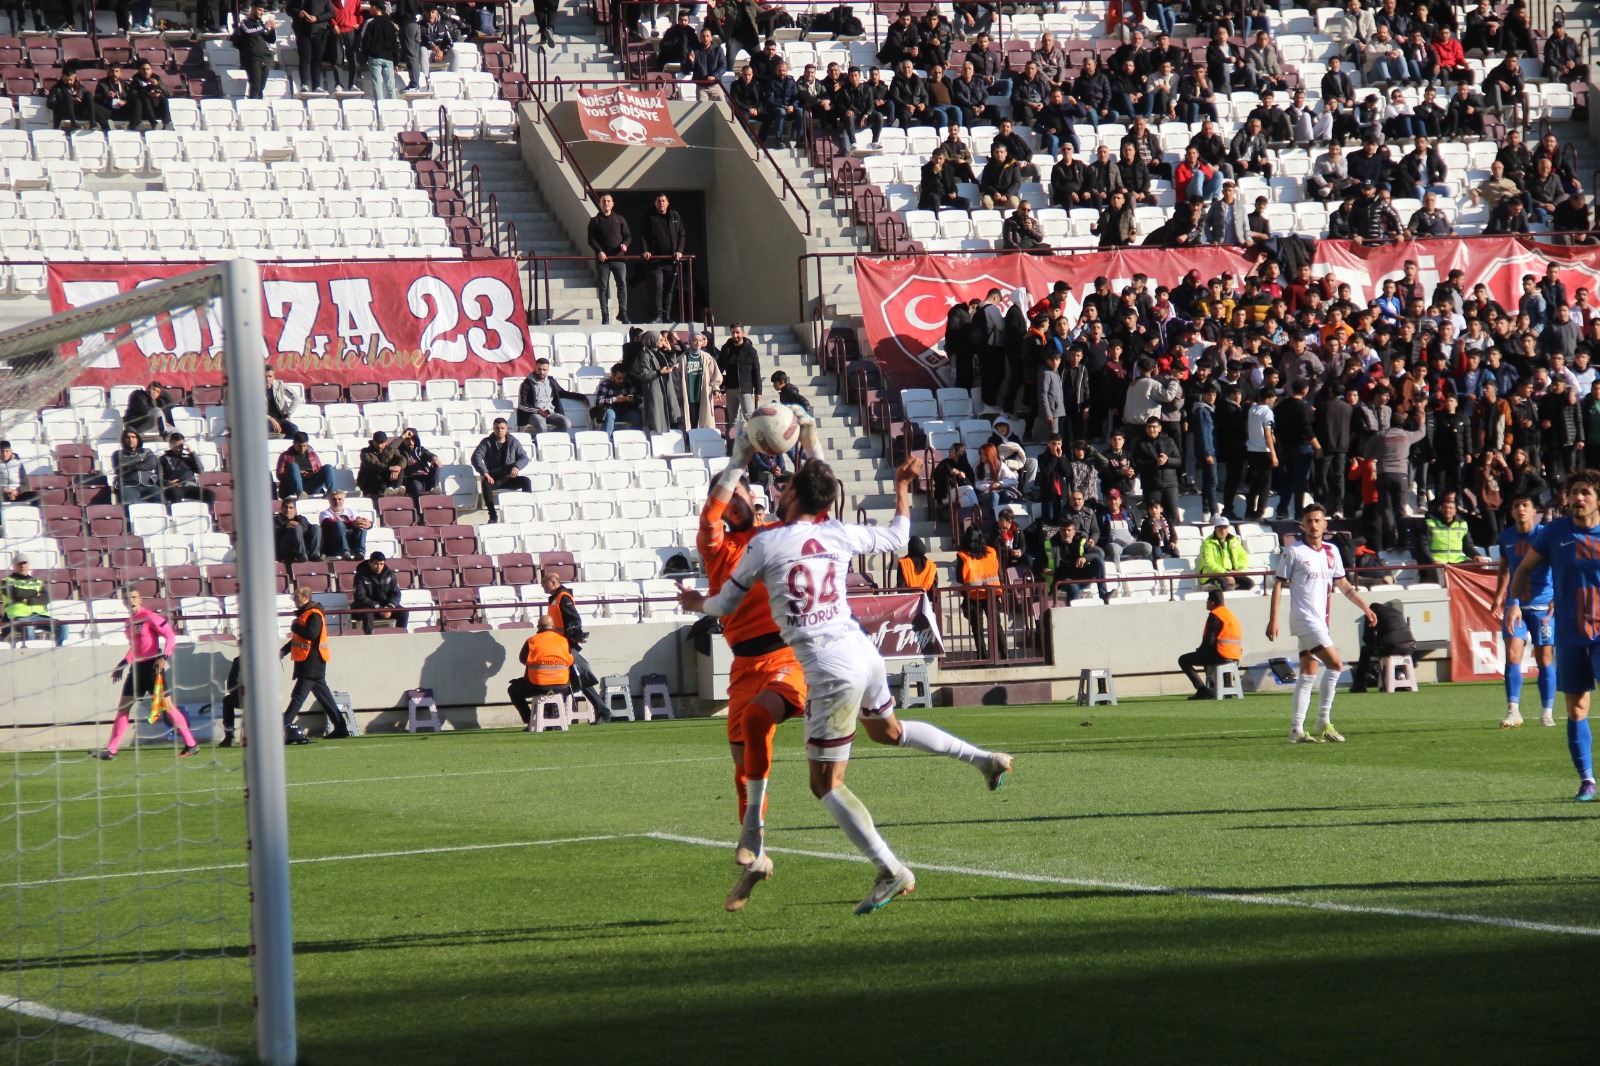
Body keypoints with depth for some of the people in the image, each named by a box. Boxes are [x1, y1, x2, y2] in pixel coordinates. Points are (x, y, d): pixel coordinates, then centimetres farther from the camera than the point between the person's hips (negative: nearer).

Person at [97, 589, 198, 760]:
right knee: (123, 707, 4)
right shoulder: (129, 623, 14)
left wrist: (164, 657, -25)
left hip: (152, 665, -8)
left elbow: (170, 635, -14)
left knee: (167, 705, -7)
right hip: (136, 667, 8)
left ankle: (191, 744, 0)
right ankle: (111, 750, 5)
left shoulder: (150, 617, -9)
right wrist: (122, 664, 23)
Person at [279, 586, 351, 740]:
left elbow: (311, 634, -30)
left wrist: (295, 626, -14)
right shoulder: (304, 613, 19)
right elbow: (299, 638, 27)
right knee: (324, 695, 11)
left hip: (312, 663, -11)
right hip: (307, 662, 11)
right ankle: (340, 728, 13)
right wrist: (283, 650, 15)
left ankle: (283, 730, -18)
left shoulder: (314, 615, -13)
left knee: (298, 695, -13)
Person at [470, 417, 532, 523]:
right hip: (494, 479, -2)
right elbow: (476, 457, -10)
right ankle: (493, 516, -34)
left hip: (509, 478, 2)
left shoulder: (513, 442, 9)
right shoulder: (487, 442, 3)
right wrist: (485, 473, -27)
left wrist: (517, 466, -21)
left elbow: (524, 457, 3)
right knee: (486, 484, -36)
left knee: (526, 481, -26)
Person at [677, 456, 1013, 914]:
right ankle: (984, 759, 36)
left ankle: (891, 872, -3)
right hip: (862, 649, 7)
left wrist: (697, 602, 29)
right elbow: (897, 539, 25)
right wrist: (902, 490, 37)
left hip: (829, 667, -7)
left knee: (826, 784, 2)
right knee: (886, 729, 36)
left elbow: (726, 604, 8)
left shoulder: (766, 544, -5)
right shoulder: (839, 534, 7)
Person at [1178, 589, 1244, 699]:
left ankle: (1203, 690, -12)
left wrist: (1200, 649, 4)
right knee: (1207, 654, 41)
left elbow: (1209, 640, -16)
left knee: (1183, 660, -2)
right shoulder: (1230, 614, 19)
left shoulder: (1215, 615, -11)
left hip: (1221, 655, -9)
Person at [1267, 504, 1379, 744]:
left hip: (1321, 621, 7)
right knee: (1335, 664, -16)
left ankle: (1297, 730, 9)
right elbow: (1279, 585, -5)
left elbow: (1342, 584, 21)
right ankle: (1323, 722, -9)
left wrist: (1365, 607, 16)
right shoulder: (1293, 552, -6)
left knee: (1308, 674, 7)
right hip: (1304, 619, -7)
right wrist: (1273, 619, -10)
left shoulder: (1331, 551, 11)